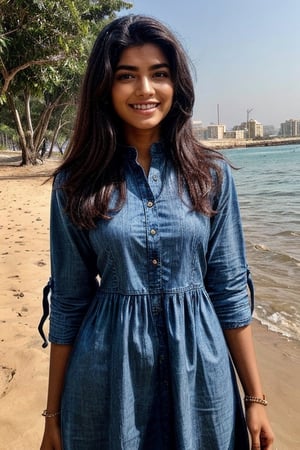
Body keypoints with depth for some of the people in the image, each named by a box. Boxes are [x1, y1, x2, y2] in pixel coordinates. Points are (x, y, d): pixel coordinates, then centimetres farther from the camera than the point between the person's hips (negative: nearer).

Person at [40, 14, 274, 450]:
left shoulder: (212, 175, -4)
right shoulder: (76, 184, -5)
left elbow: (230, 291, -1)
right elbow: (69, 302, -1)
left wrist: (255, 397, 1)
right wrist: (54, 412, 3)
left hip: (198, 371, 1)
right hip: (108, 379, 0)